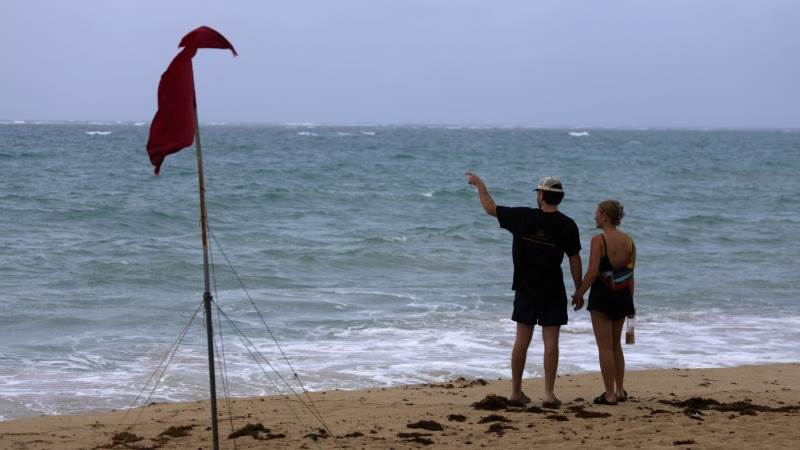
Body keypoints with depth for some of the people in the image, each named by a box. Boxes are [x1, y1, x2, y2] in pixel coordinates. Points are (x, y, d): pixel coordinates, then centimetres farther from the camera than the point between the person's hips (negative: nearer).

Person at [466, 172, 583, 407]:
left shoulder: (522, 217, -5)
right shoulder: (567, 225, -7)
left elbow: (491, 208, 7)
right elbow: (575, 260, -3)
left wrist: (480, 185, 23)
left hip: (526, 289, 2)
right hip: (553, 291, -2)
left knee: (522, 340, 8)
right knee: (551, 342, 0)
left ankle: (516, 392, 13)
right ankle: (548, 394, -2)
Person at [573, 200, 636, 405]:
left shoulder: (598, 240, -15)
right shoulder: (628, 241, 4)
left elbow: (592, 272, -20)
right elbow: (630, 274, 7)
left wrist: (579, 293, -8)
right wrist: (630, 302, 14)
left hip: (602, 295, -6)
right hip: (622, 296, 6)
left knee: (605, 347, 2)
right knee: (615, 344, 21)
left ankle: (610, 394, 3)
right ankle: (620, 391, 23)